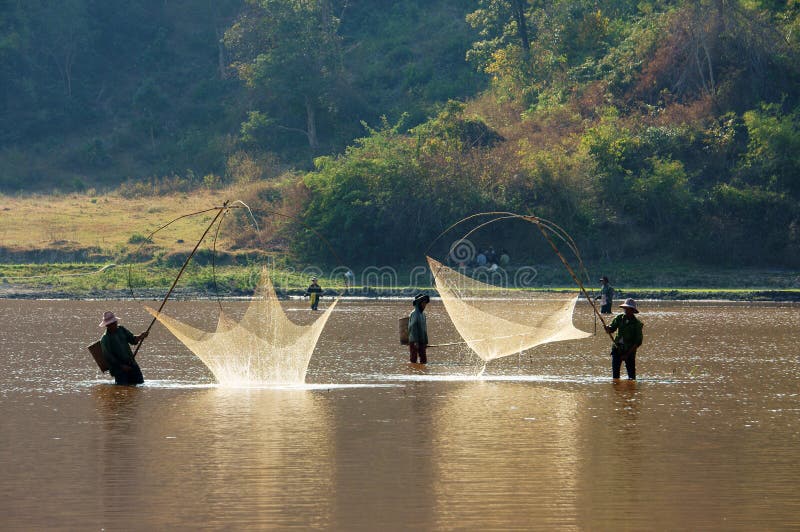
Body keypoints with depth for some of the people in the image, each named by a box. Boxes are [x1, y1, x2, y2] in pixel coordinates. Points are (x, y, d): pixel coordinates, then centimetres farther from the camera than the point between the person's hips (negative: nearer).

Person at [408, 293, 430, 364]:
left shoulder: (422, 314, 14)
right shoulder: (414, 314, -13)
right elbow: (413, 328, -19)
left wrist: (426, 342, 17)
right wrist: (415, 342, -23)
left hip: (421, 341, 8)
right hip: (414, 341, -8)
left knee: (424, 360, 5)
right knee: (414, 360, -4)